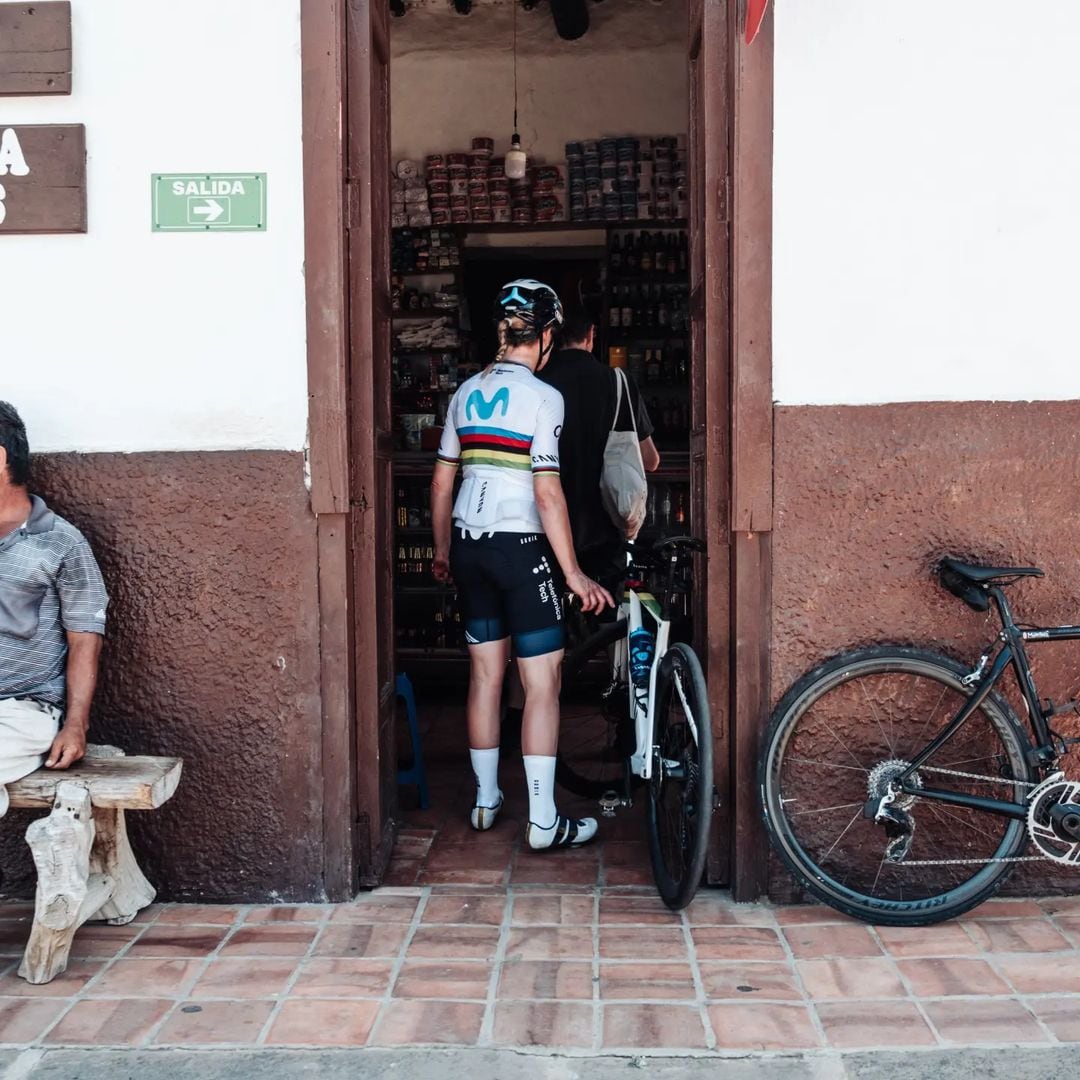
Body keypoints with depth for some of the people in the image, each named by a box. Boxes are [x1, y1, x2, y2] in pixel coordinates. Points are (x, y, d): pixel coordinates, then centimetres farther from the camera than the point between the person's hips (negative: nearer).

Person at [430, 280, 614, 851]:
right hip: (519, 547, -7)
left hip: (468, 546, 7)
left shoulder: (466, 392, 9)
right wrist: (573, 573, -11)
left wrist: (442, 552, 24)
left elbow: (442, 481, 13)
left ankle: (485, 800, 26)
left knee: (485, 674, 16)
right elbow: (547, 493, -15)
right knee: (543, 681, 1)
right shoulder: (543, 397, -10)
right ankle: (543, 820, 2)